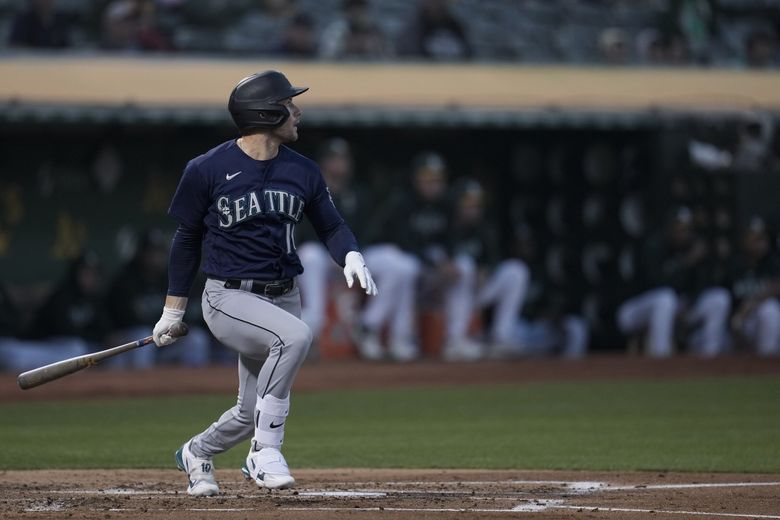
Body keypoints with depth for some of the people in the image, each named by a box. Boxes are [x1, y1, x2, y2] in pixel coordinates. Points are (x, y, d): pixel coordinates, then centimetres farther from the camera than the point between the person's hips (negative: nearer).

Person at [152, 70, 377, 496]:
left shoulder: (303, 172, 3)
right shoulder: (207, 170, -8)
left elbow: (331, 226, 11)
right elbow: (188, 237, 2)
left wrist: (351, 256, -13)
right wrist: (173, 310, 5)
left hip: (283, 297, 6)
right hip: (229, 298, -6)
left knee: (254, 411, 9)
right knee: (296, 335, -33)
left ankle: (195, 454, 40)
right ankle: (266, 450, -24)